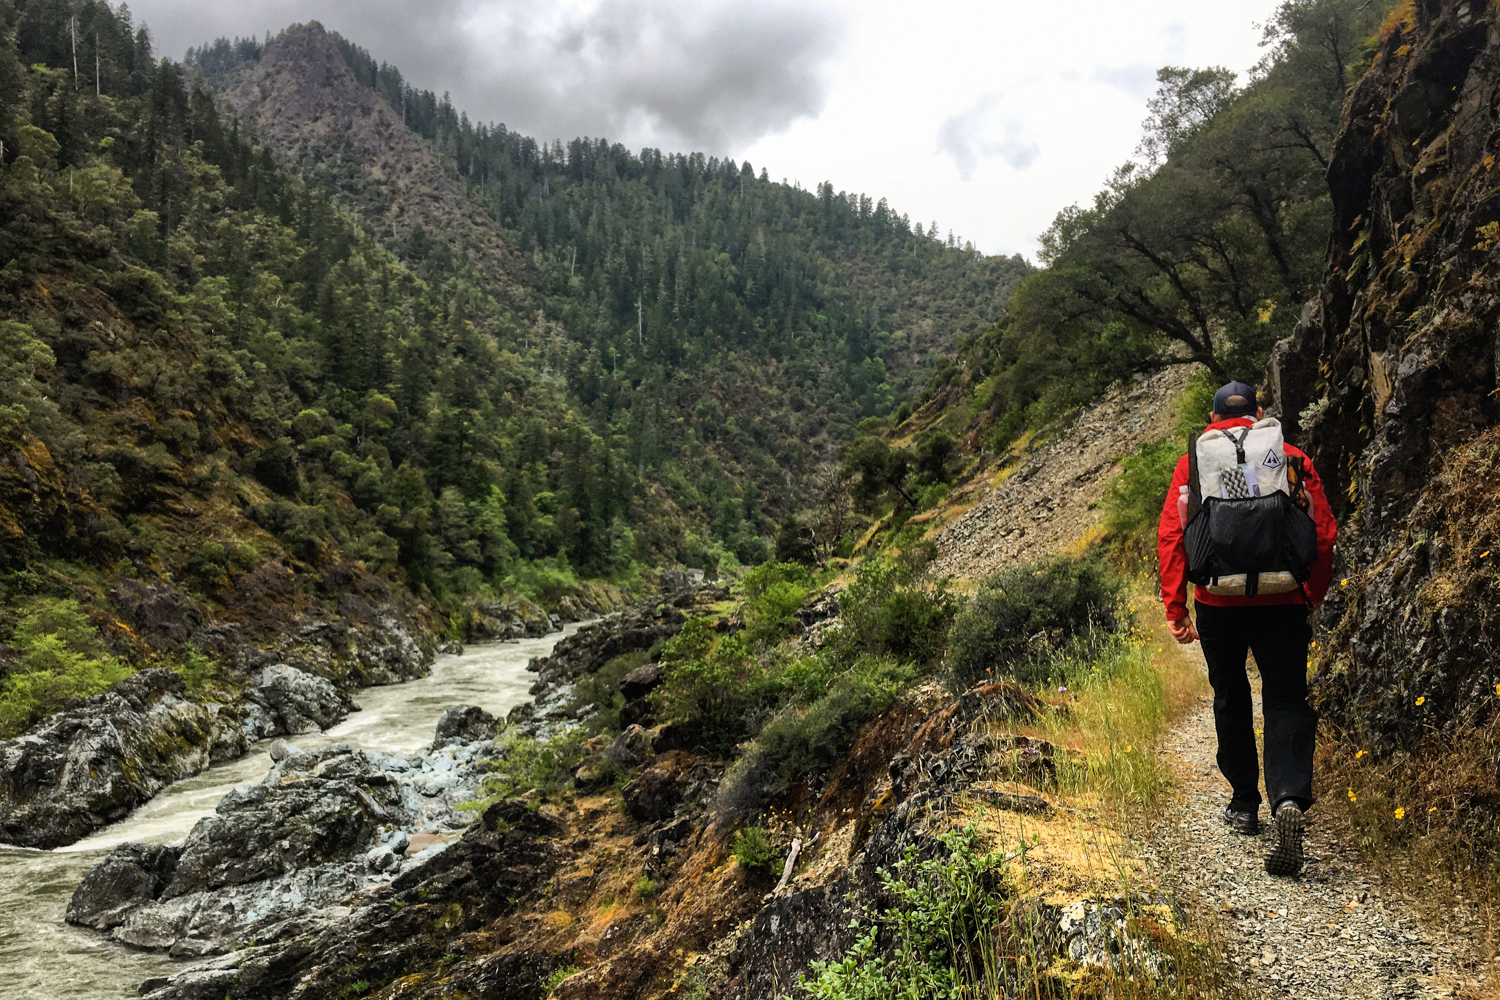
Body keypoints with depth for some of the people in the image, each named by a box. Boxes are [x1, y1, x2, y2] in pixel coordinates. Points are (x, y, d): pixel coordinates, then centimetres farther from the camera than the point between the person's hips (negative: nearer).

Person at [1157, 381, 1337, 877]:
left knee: (1231, 700, 17)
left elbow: (1171, 535, -3)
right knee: (1286, 702, 2)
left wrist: (1174, 607, -1)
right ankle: (1289, 799, -21)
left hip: (1218, 603, 1)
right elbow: (1324, 534, 3)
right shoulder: (1293, 458, 6)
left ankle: (1244, 803, 27)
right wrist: (1313, 597, 15)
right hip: (1283, 603, 0)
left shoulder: (1193, 462, 5)